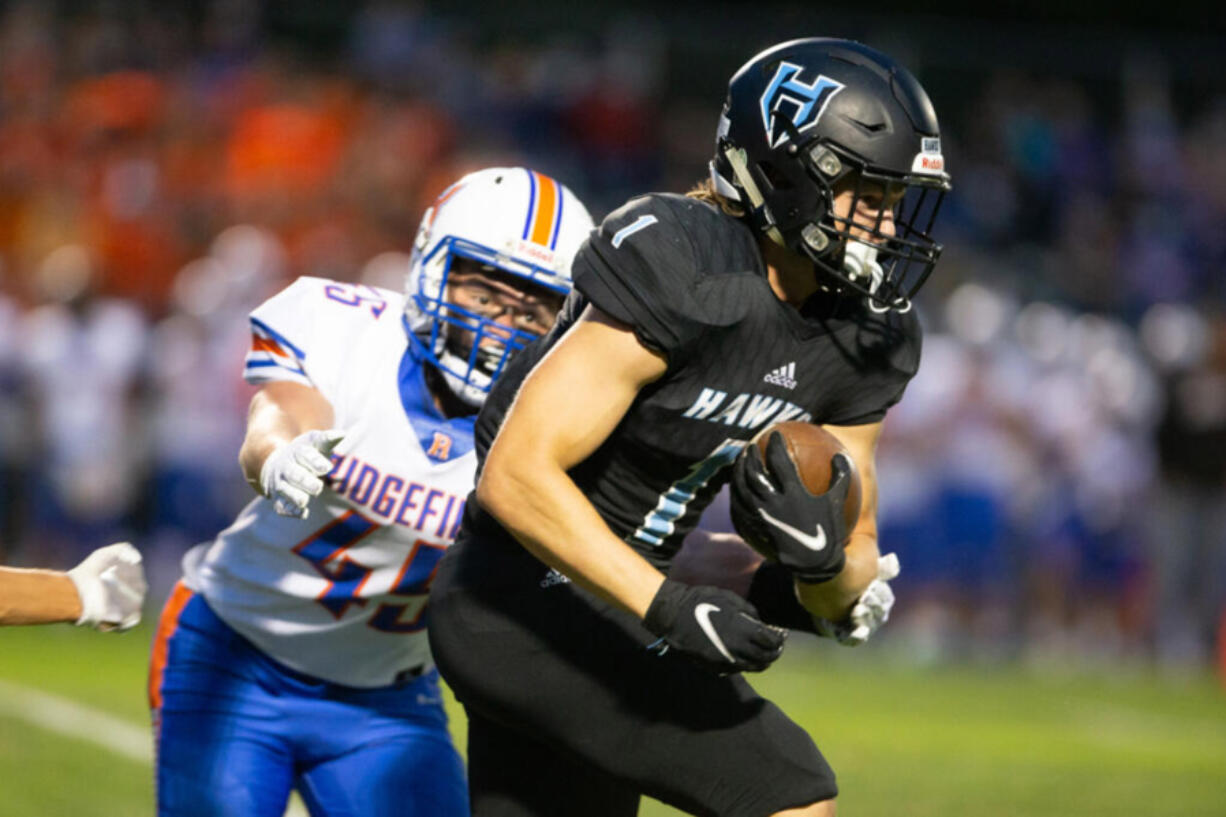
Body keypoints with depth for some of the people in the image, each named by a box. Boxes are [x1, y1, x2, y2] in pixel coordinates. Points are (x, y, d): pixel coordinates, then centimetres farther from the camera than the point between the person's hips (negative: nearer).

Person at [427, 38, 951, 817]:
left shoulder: (866, 339, 4)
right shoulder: (677, 265, -21)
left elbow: (853, 601, 7)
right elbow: (516, 475, -25)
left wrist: (824, 560, -18)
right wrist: (670, 606, -30)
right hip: (523, 602, -9)